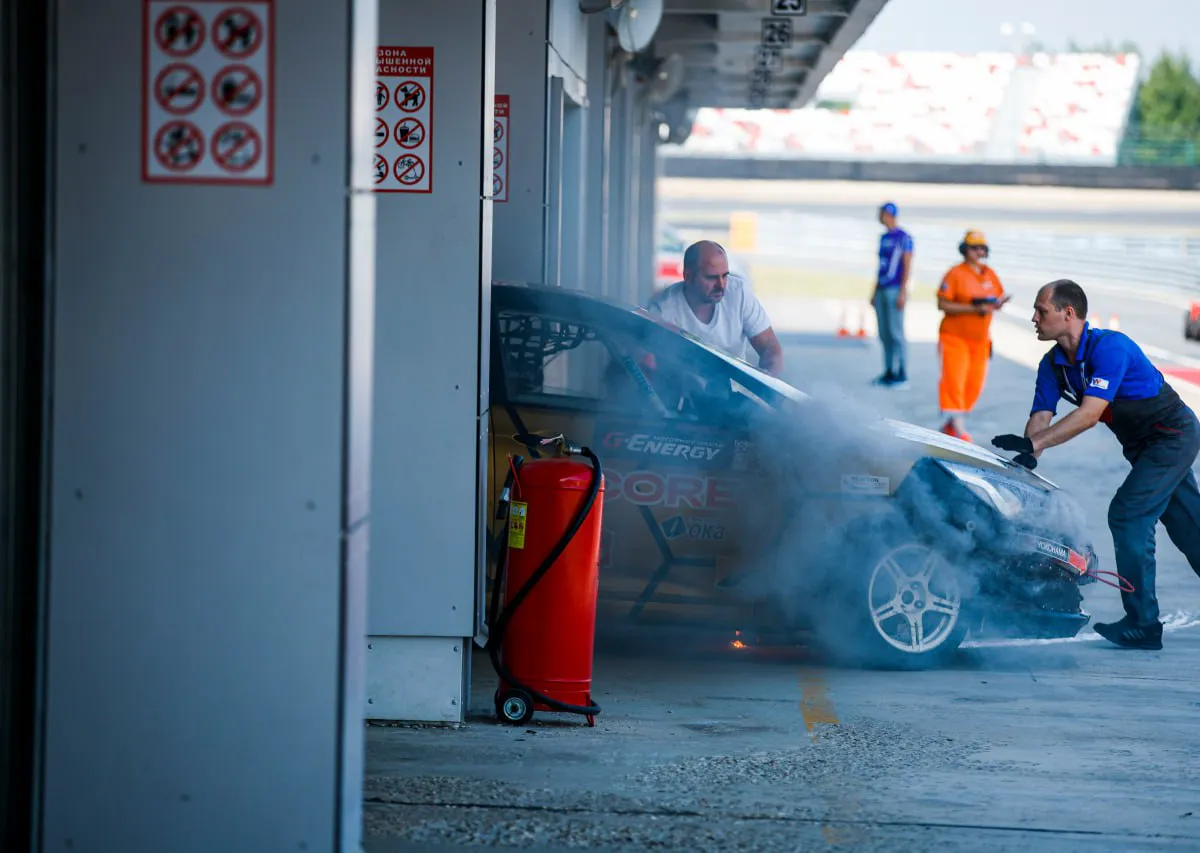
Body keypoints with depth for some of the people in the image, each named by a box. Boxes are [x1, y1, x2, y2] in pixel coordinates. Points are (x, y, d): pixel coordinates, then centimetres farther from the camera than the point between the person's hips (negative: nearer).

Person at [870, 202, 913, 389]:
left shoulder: (903, 237, -8)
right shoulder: (884, 237, 17)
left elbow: (907, 266, -12)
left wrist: (903, 293, -17)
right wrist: (875, 292, 22)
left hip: (895, 290, -8)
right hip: (881, 290, 8)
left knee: (895, 332, -9)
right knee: (884, 334, 9)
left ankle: (902, 375, -6)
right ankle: (889, 372, 15)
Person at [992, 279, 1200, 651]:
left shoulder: (1109, 347, -28)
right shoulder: (1053, 364, -2)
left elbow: (1089, 414, -35)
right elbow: (1041, 417, -8)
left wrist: (1034, 442, -40)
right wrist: (1026, 457, -29)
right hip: (1143, 445, 9)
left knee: (1128, 515, -15)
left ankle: (1142, 624, -9)